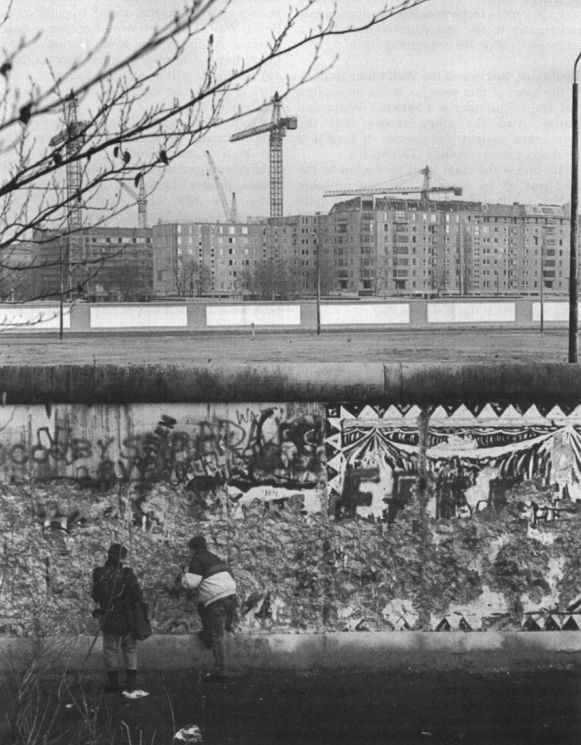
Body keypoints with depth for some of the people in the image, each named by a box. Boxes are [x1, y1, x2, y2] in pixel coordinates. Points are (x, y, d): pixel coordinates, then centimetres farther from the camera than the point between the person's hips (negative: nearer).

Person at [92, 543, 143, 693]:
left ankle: (113, 684, 17)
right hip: (127, 620, -1)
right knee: (130, 650, 13)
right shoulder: (127, 574, -16)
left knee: (110, 650, 14)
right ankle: (131, 684, 13)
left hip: (109, 620, 1)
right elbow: (137, 596, -17)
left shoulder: (99, 574, -9)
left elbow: (96, 597, 0)